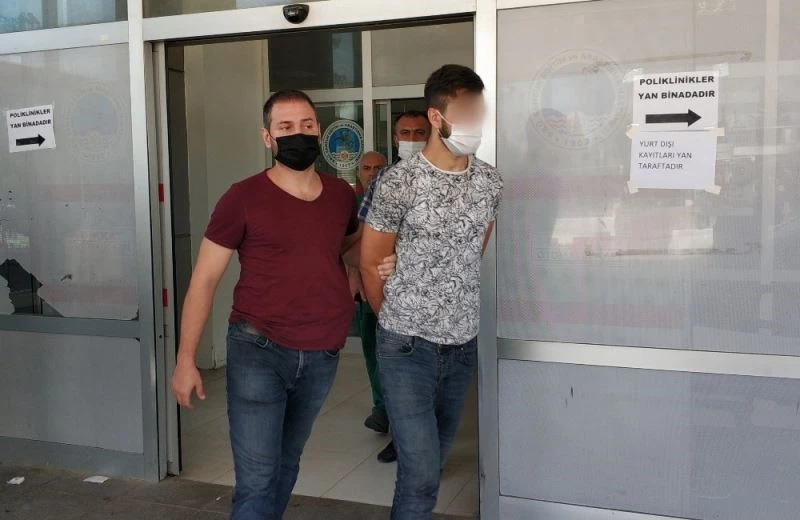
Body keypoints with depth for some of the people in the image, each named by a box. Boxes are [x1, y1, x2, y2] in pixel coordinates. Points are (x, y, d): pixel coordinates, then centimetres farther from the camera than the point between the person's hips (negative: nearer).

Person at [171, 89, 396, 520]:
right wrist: (186, 360, -9)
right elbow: (204, 279, -5)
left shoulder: (341, 195, 5)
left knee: (286, 464, 19)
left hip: (322, 357, 4)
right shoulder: (243, 198, -8)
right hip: (258, 351, -4)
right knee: (256, 480, -3)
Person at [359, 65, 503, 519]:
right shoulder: (399, 183, -12)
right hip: (409, 345, -5)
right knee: (421, 472, -5)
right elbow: (372, 263, -4)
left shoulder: (491, 182, 2)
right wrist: (397, 323, 6)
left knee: (435, 460, 17)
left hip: (463, 342, 5)